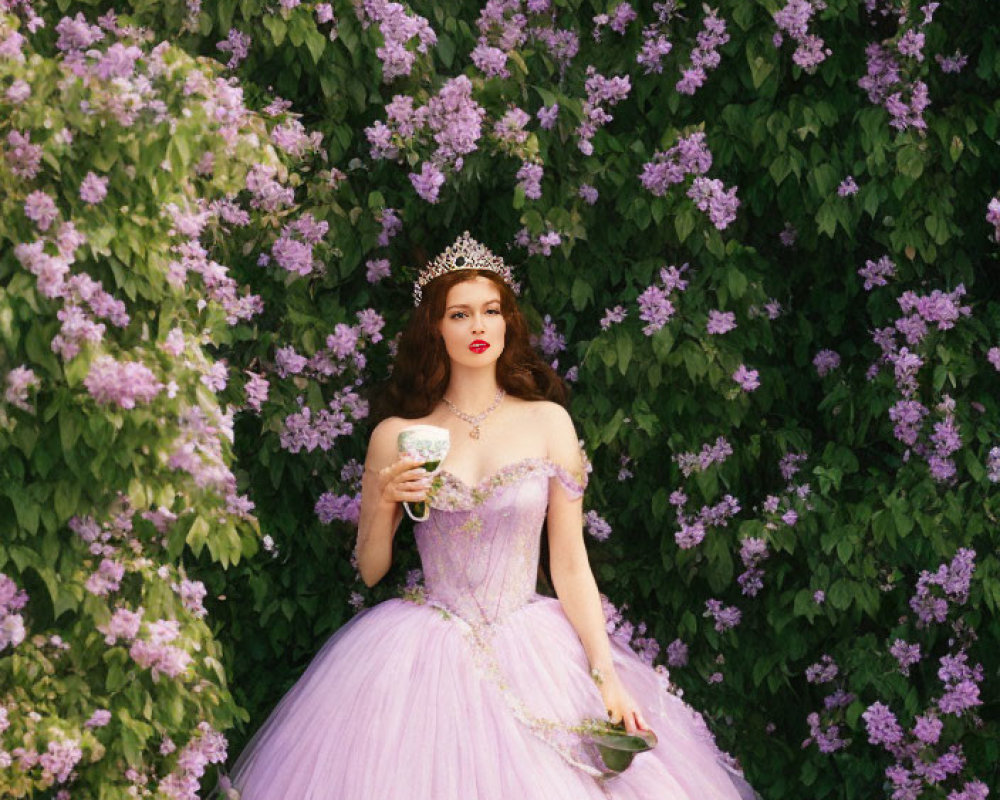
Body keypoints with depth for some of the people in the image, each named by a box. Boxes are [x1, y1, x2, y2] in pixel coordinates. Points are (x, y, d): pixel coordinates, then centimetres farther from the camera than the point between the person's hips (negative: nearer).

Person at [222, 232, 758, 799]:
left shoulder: (547, 423, 2)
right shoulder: (397, 437, 2)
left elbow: (570, 565, 2)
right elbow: (370, 571, 9)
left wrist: (607, 678, -6)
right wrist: (385, 502, -10)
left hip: (531, 650, 0)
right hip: (427, 656, 0)